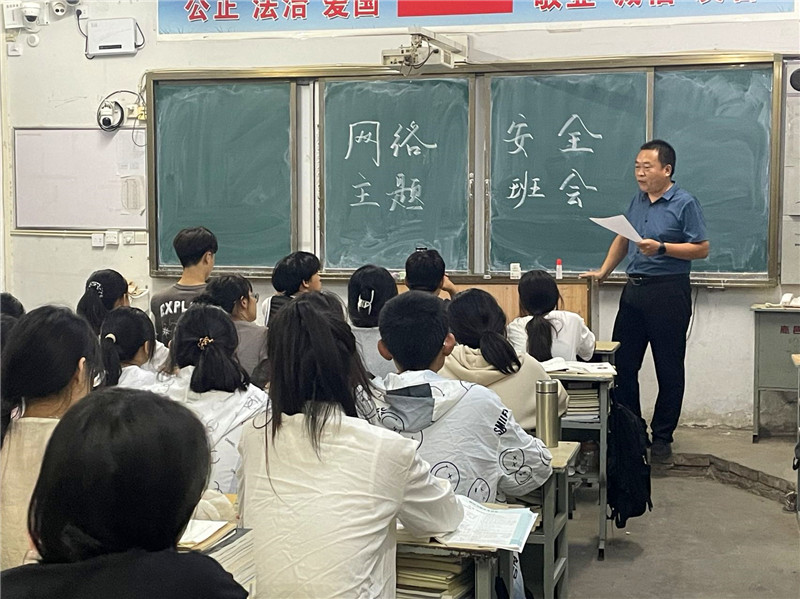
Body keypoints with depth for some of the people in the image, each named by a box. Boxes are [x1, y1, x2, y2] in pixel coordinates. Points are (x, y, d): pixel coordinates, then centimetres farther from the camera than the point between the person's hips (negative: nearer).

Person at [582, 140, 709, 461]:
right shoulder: (637, 200, 12)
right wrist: (603, 272, 16)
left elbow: (701, 248, -12)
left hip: (668, 293, -7)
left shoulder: (685, 203, -8)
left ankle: (662, 437, 12)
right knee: (622, 364, 7)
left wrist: (661, 248, -20)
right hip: (634, 289, 7)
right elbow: (622, 239, 23)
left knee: (669, 371, 3)